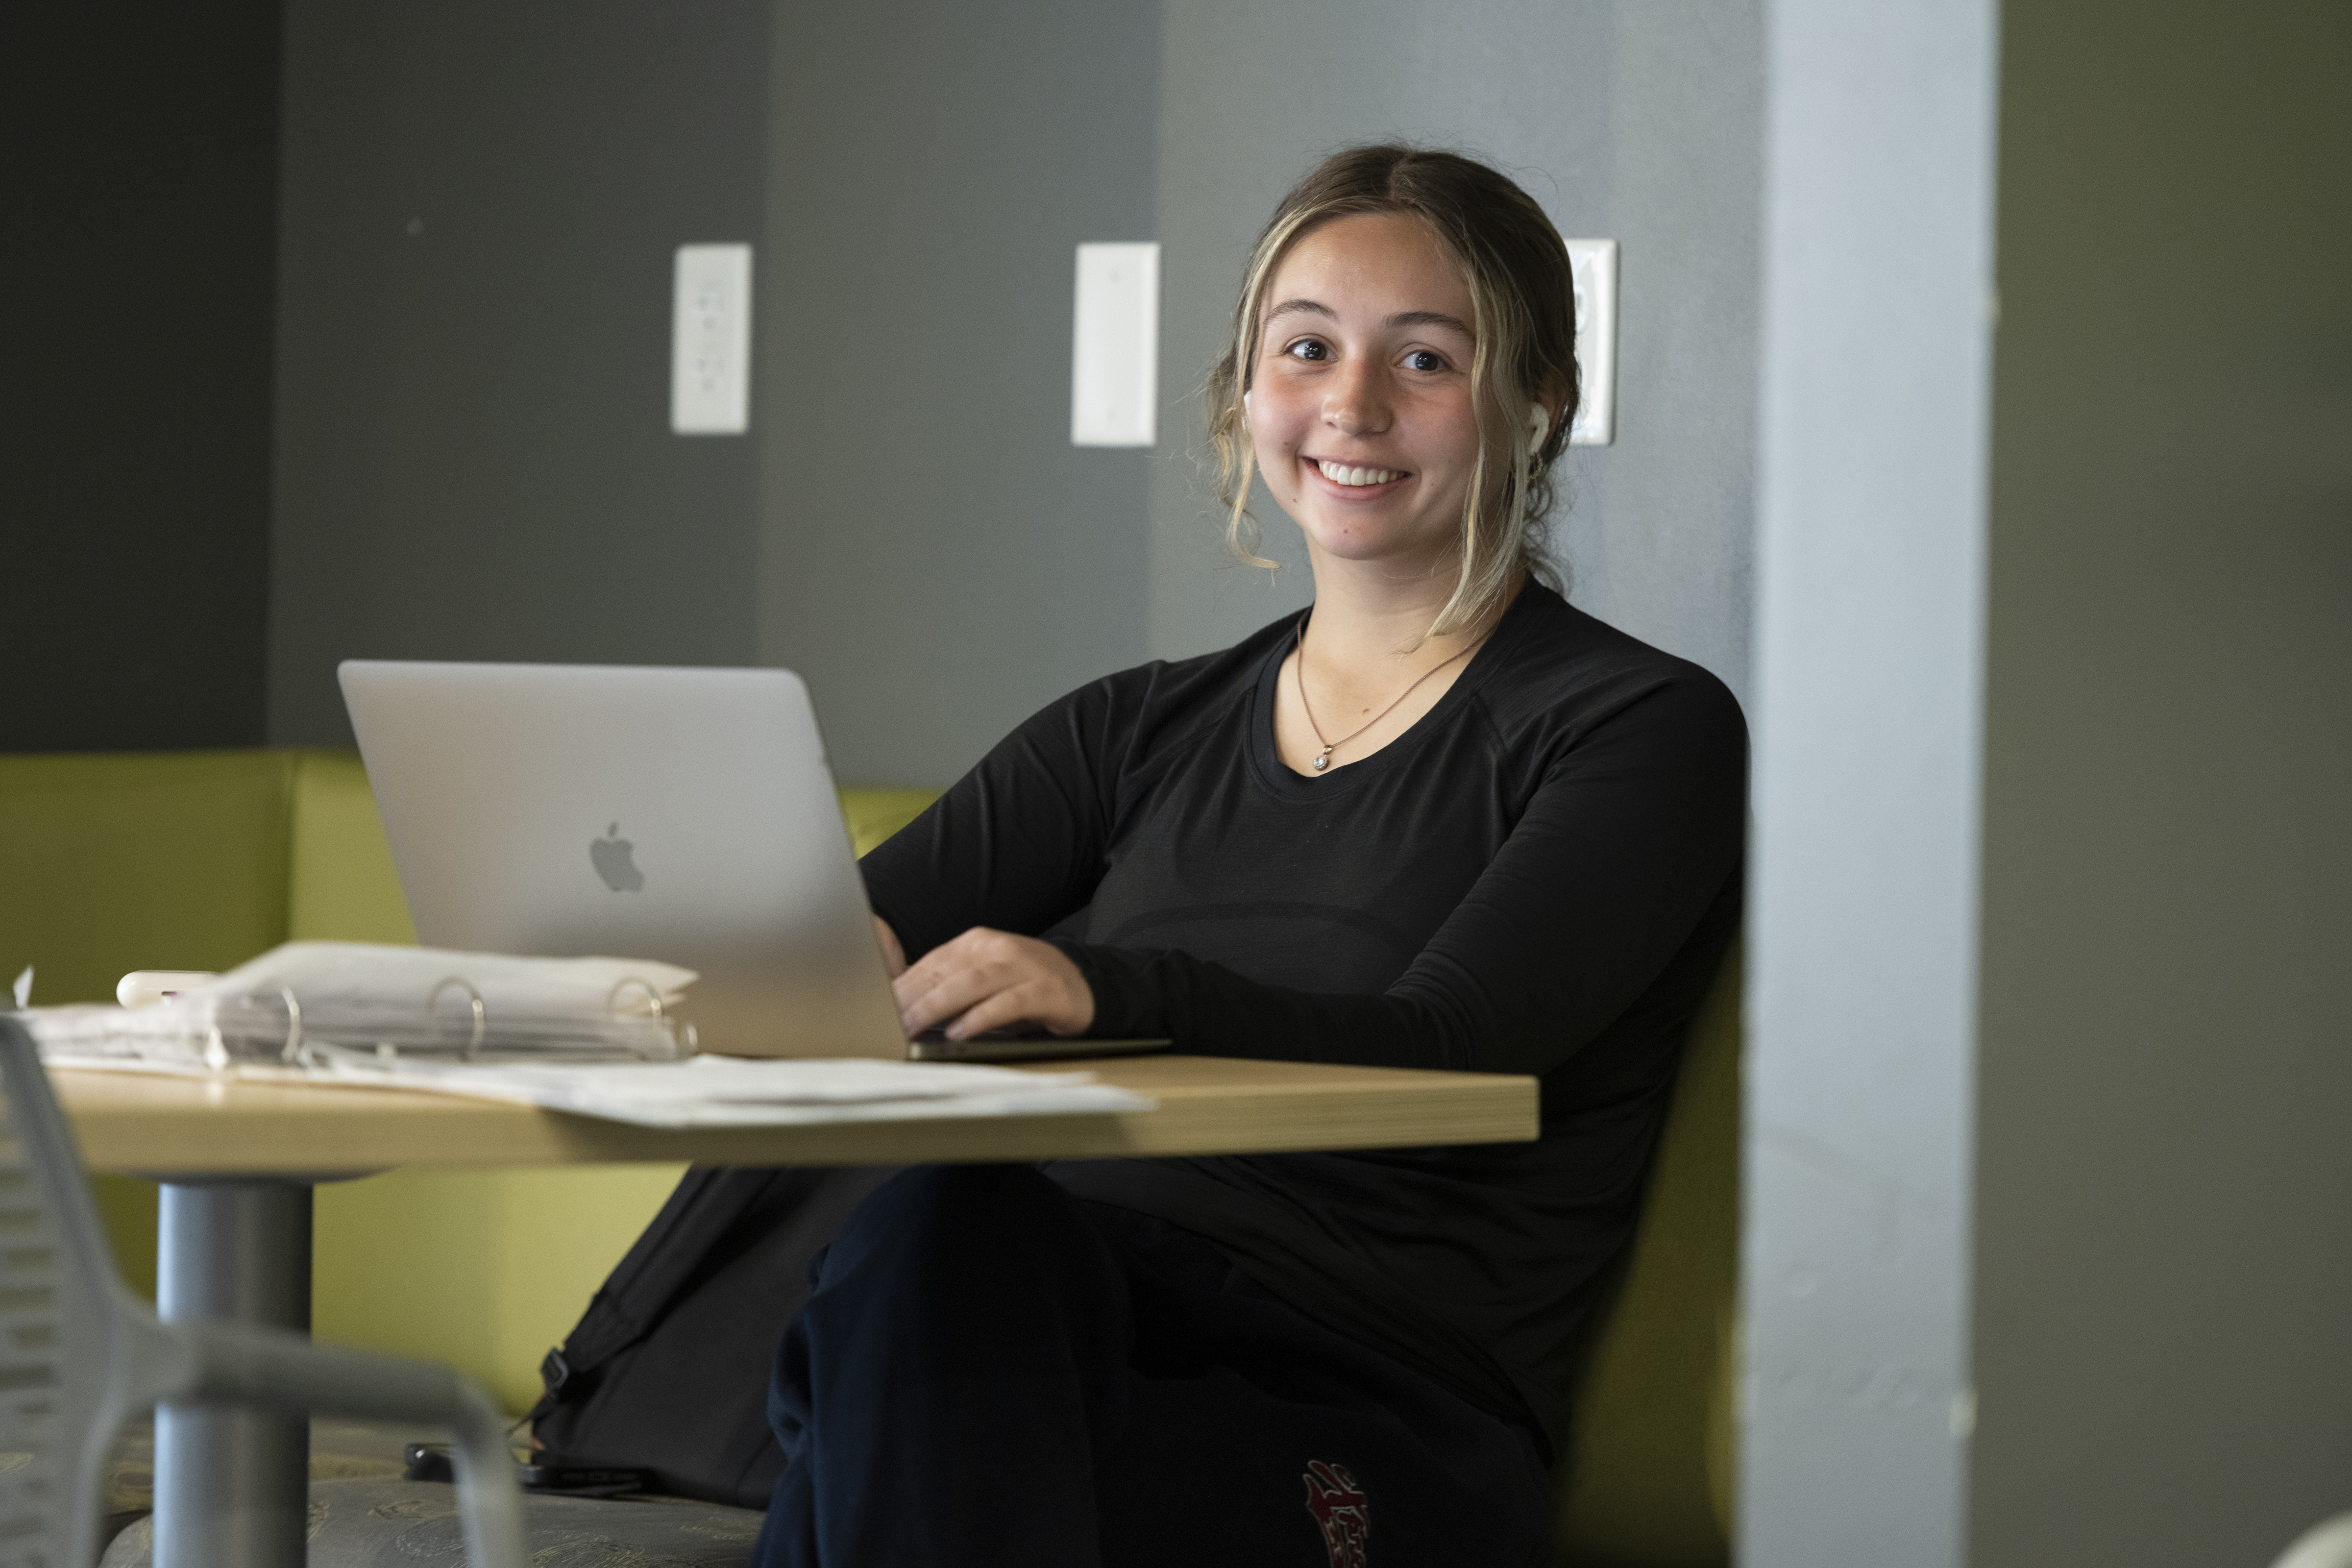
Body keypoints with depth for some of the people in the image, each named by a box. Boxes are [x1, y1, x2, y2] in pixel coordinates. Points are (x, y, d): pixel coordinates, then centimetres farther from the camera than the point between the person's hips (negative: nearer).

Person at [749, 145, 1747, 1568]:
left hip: (1376, 1418, -4)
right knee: (933, 1220, -34)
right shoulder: (1141, 730, 26)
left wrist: (1110, 988, -28)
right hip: (1054, 1303, 4)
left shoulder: (1646, 734, 9)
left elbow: (1438, 1048, -10)